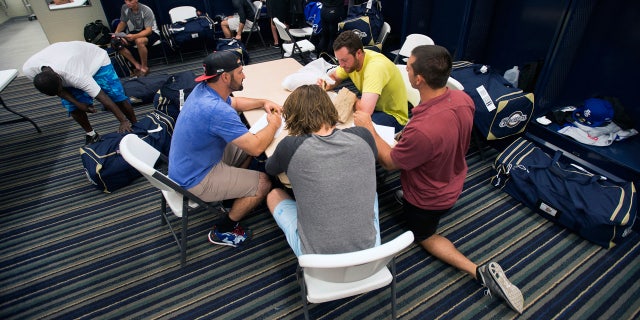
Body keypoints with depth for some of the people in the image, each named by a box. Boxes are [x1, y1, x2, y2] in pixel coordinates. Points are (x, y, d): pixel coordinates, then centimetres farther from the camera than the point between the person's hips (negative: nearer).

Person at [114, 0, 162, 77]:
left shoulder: (146, 10, -23)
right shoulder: (124, 8, -7)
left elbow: (148, 30, -28)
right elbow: (122, 22, 7)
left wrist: (134, 36, -43)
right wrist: (116, 32, -13)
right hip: (135, 32, 6)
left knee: (139, 41, -38)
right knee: (117, 43, -14)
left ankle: (144, 67, -18)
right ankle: (137, 65, -5)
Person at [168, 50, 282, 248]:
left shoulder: (204, 89, -4)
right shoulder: (216, 110, -35)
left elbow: (234, 102, 17)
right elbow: (256, 147, -31)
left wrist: (263, 103, 5)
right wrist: (273, 124, -13)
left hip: (187, 165, 10)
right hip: (194, 180, -9)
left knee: (245, 147, 16)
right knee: (263, 184, -8)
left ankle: (231, 190, 28)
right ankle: (222, 231, 10)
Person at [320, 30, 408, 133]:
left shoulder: (376, 66, -32)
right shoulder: (350, 59, -8)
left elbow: (365, 110, -42)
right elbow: (333, 77, 11)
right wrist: (325, 84, -13)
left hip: (393, 116, -7)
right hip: (372, 106, 7)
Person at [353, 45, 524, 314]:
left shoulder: (421, 130, -44)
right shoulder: (463, 99, -20)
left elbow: (390, 162, -23)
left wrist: (368, 128, -15)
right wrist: (407, 137, 4)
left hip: (429, 198, -6)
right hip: (453, 182, 7)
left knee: (425, 236, 23)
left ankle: (479, 271, 10)